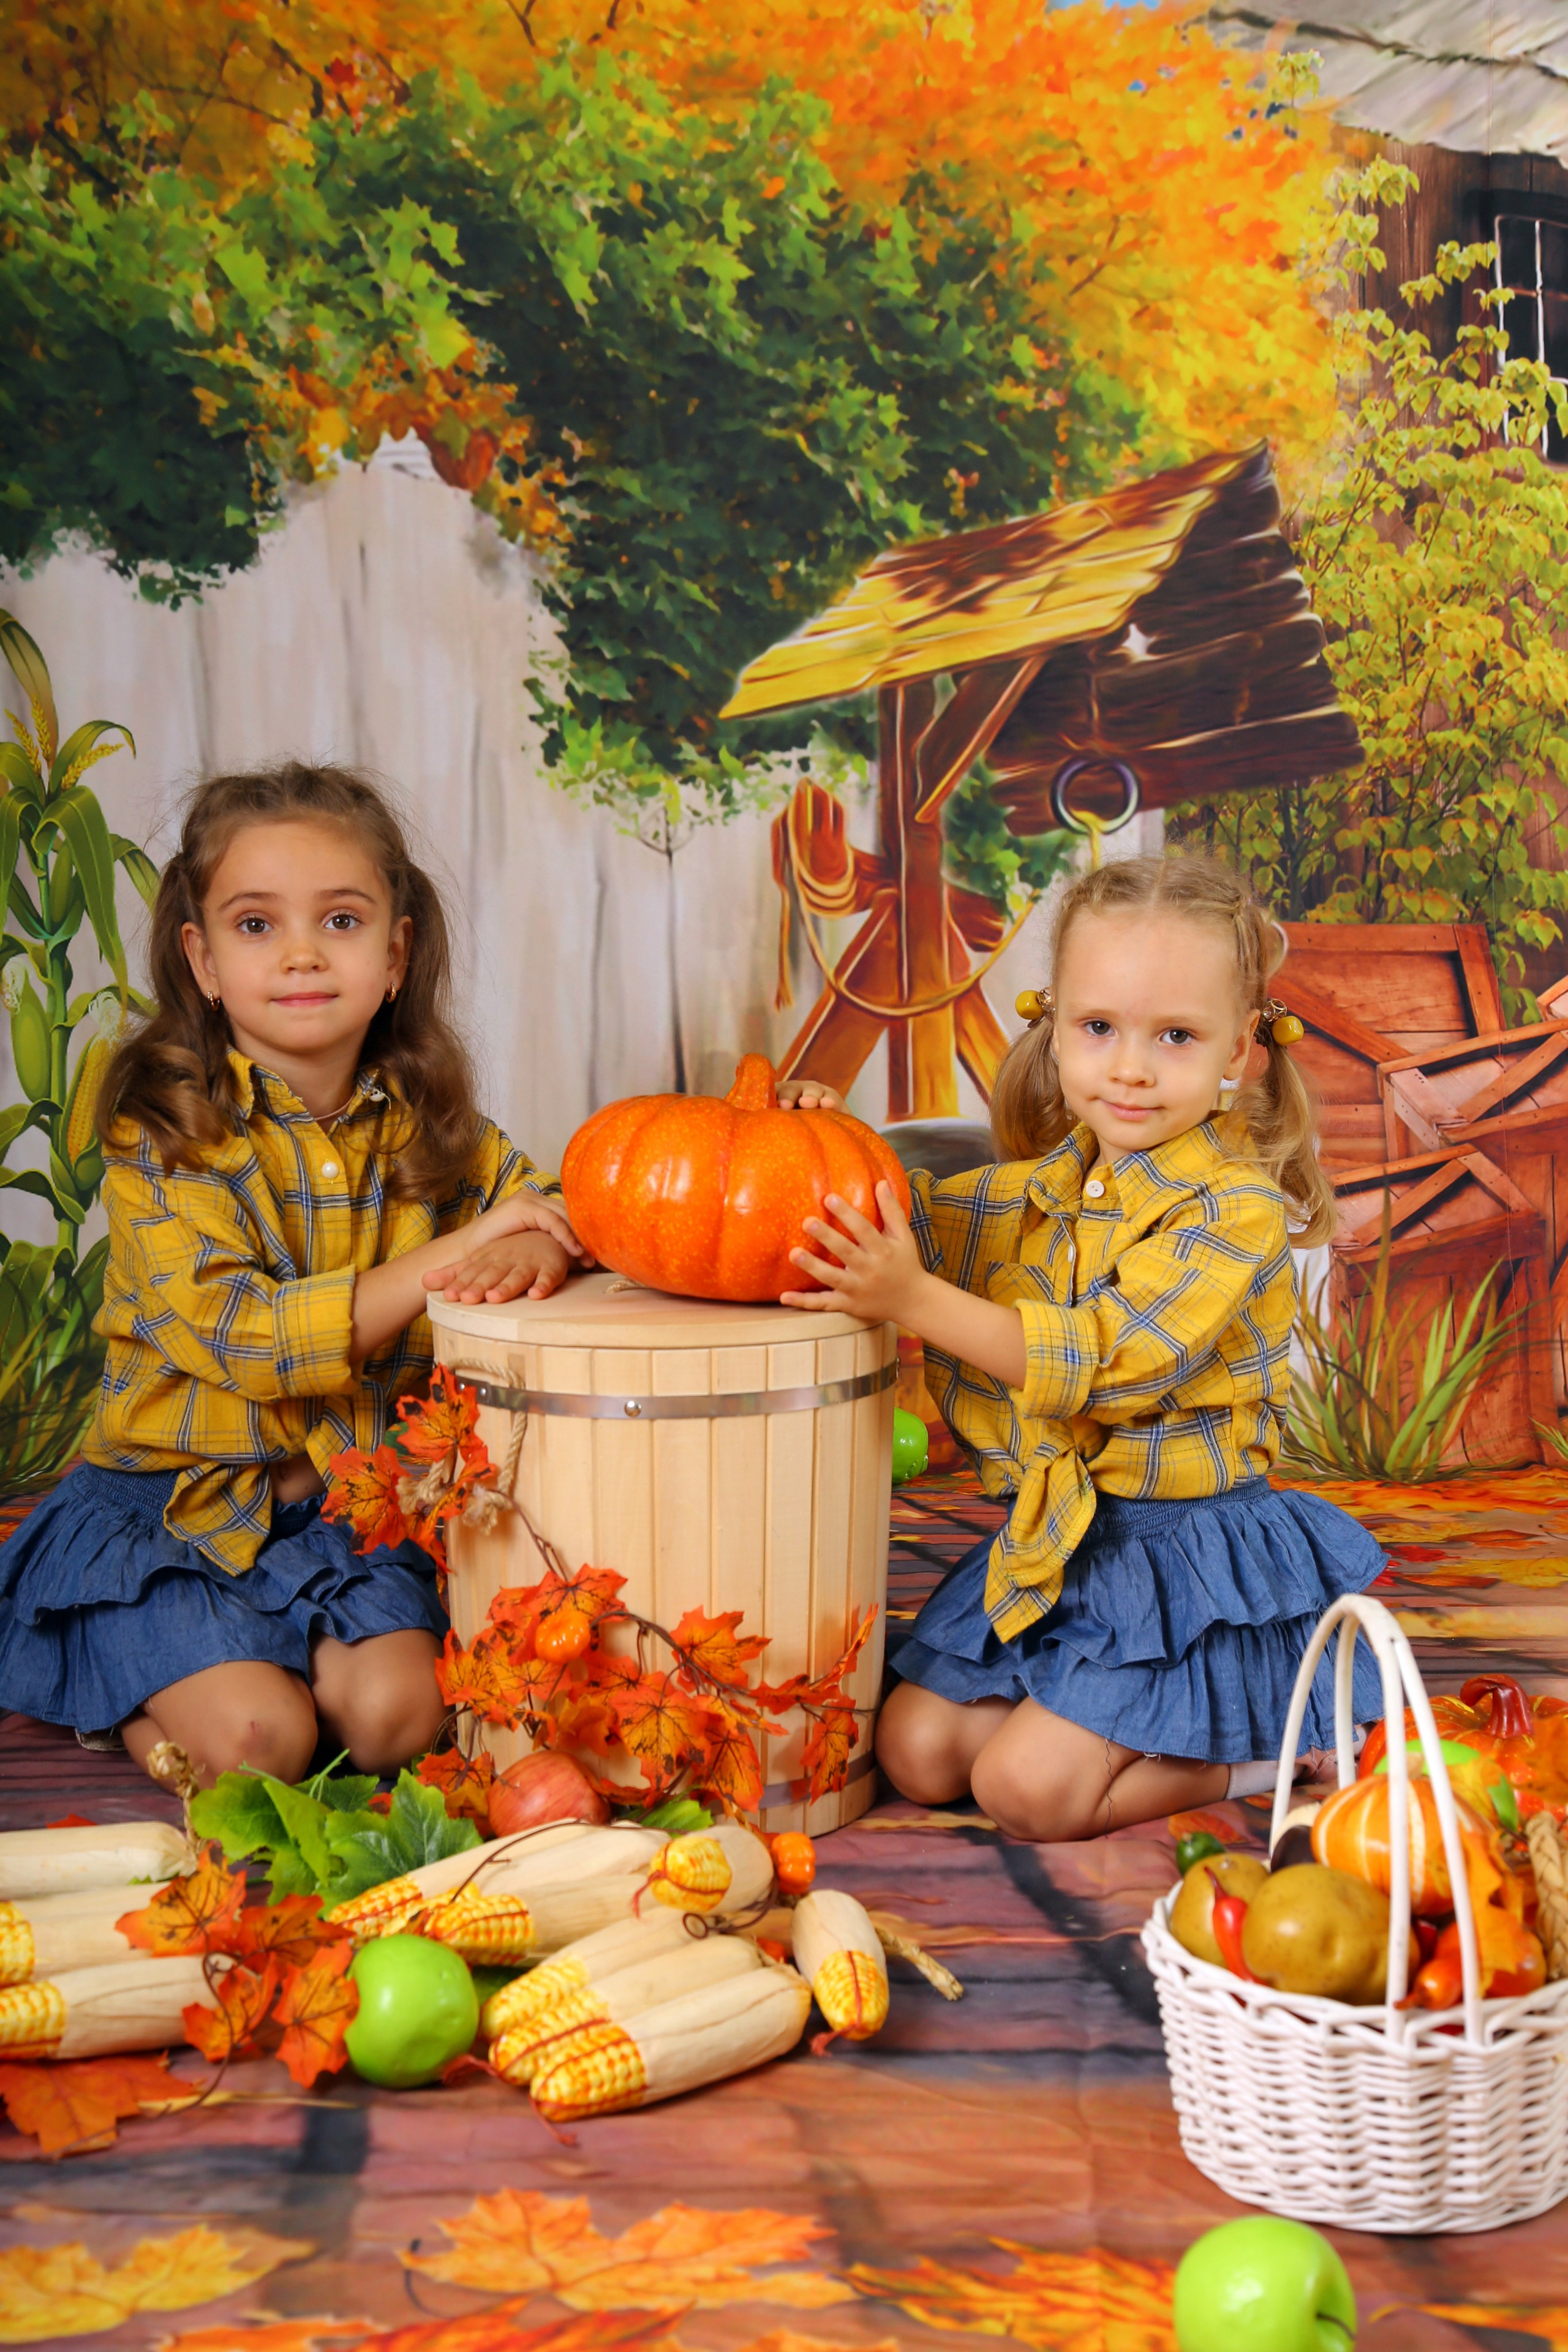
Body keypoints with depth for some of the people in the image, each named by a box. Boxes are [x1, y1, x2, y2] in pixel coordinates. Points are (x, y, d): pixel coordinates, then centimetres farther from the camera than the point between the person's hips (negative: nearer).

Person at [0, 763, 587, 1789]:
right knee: (256, 1739, -18)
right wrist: (449, 1256, -28)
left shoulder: (431, 1133, 1)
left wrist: (527, 1254, -20)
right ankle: (123, 1679, 12)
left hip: (358, 1500, 3)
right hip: (180, 1502, -3)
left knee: (396, 1714, -19)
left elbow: (565, 1216, 8)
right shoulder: (160, 1141, -13)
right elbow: (242, 1337, -23)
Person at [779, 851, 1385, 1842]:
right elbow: (917, 1216, 18)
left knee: (1026, 1788, -14)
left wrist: (914, 1299, -34)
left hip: (1182, 1551, -7)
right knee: (916, 1753, 3)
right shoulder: (1045, 1188, 4)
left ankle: (1255, 1743, 8)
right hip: (1056, 1539, 7)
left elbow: (1112, 1360, -28)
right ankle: (1138, 1716, 20)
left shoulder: (1239, 1210, -18)